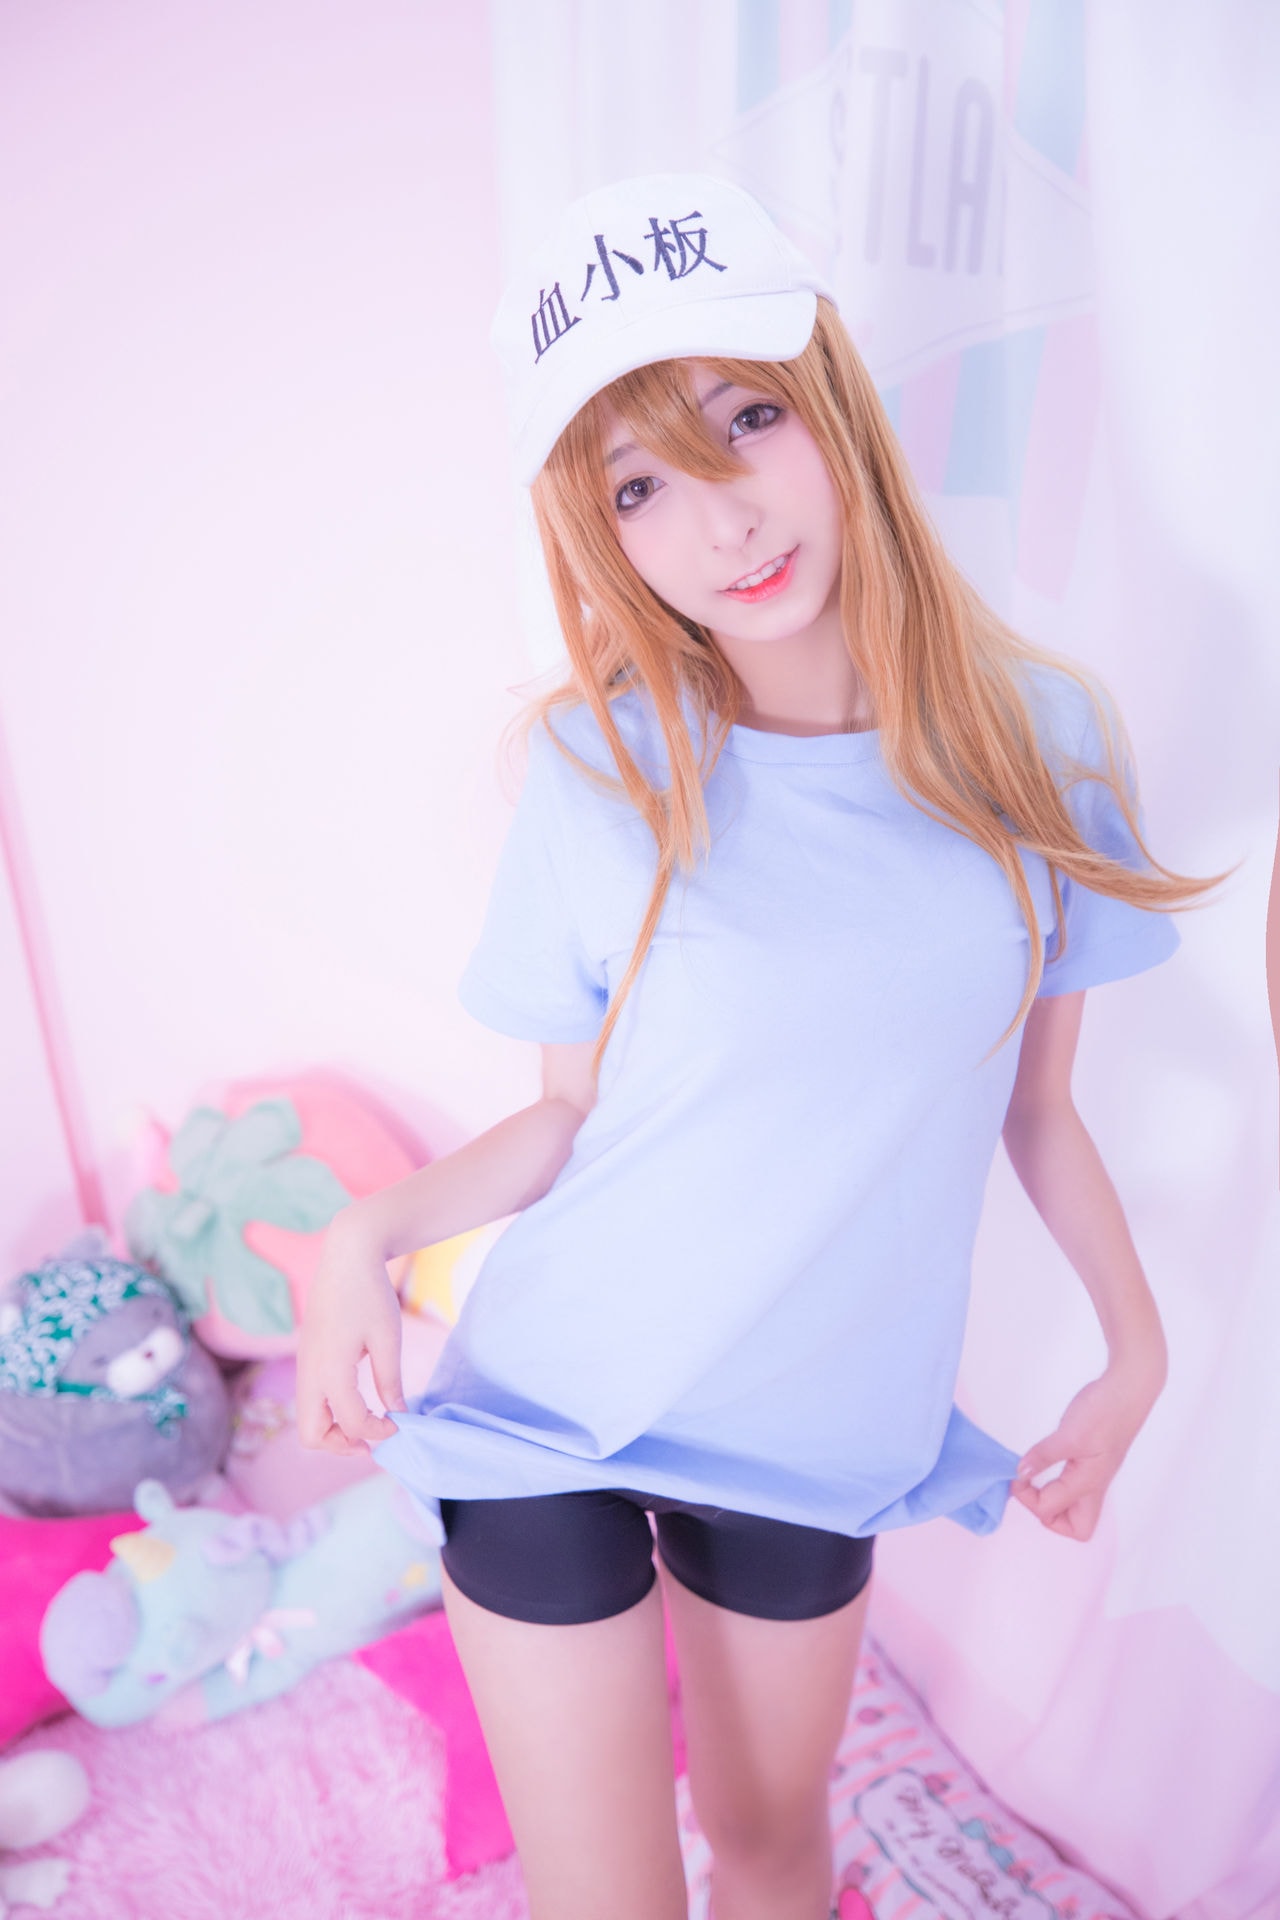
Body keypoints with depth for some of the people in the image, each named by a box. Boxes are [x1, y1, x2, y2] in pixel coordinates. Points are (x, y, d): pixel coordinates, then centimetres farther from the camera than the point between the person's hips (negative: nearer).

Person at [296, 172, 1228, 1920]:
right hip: (554, 1398, -1)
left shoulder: (1034, 738, -7)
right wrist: (373, 1232, -20)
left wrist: (1138, 1346, 7)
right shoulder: (603, 772, -12)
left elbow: (1034, 1100, 3)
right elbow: (570, 1118, -5)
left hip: (819, 1434, 2)